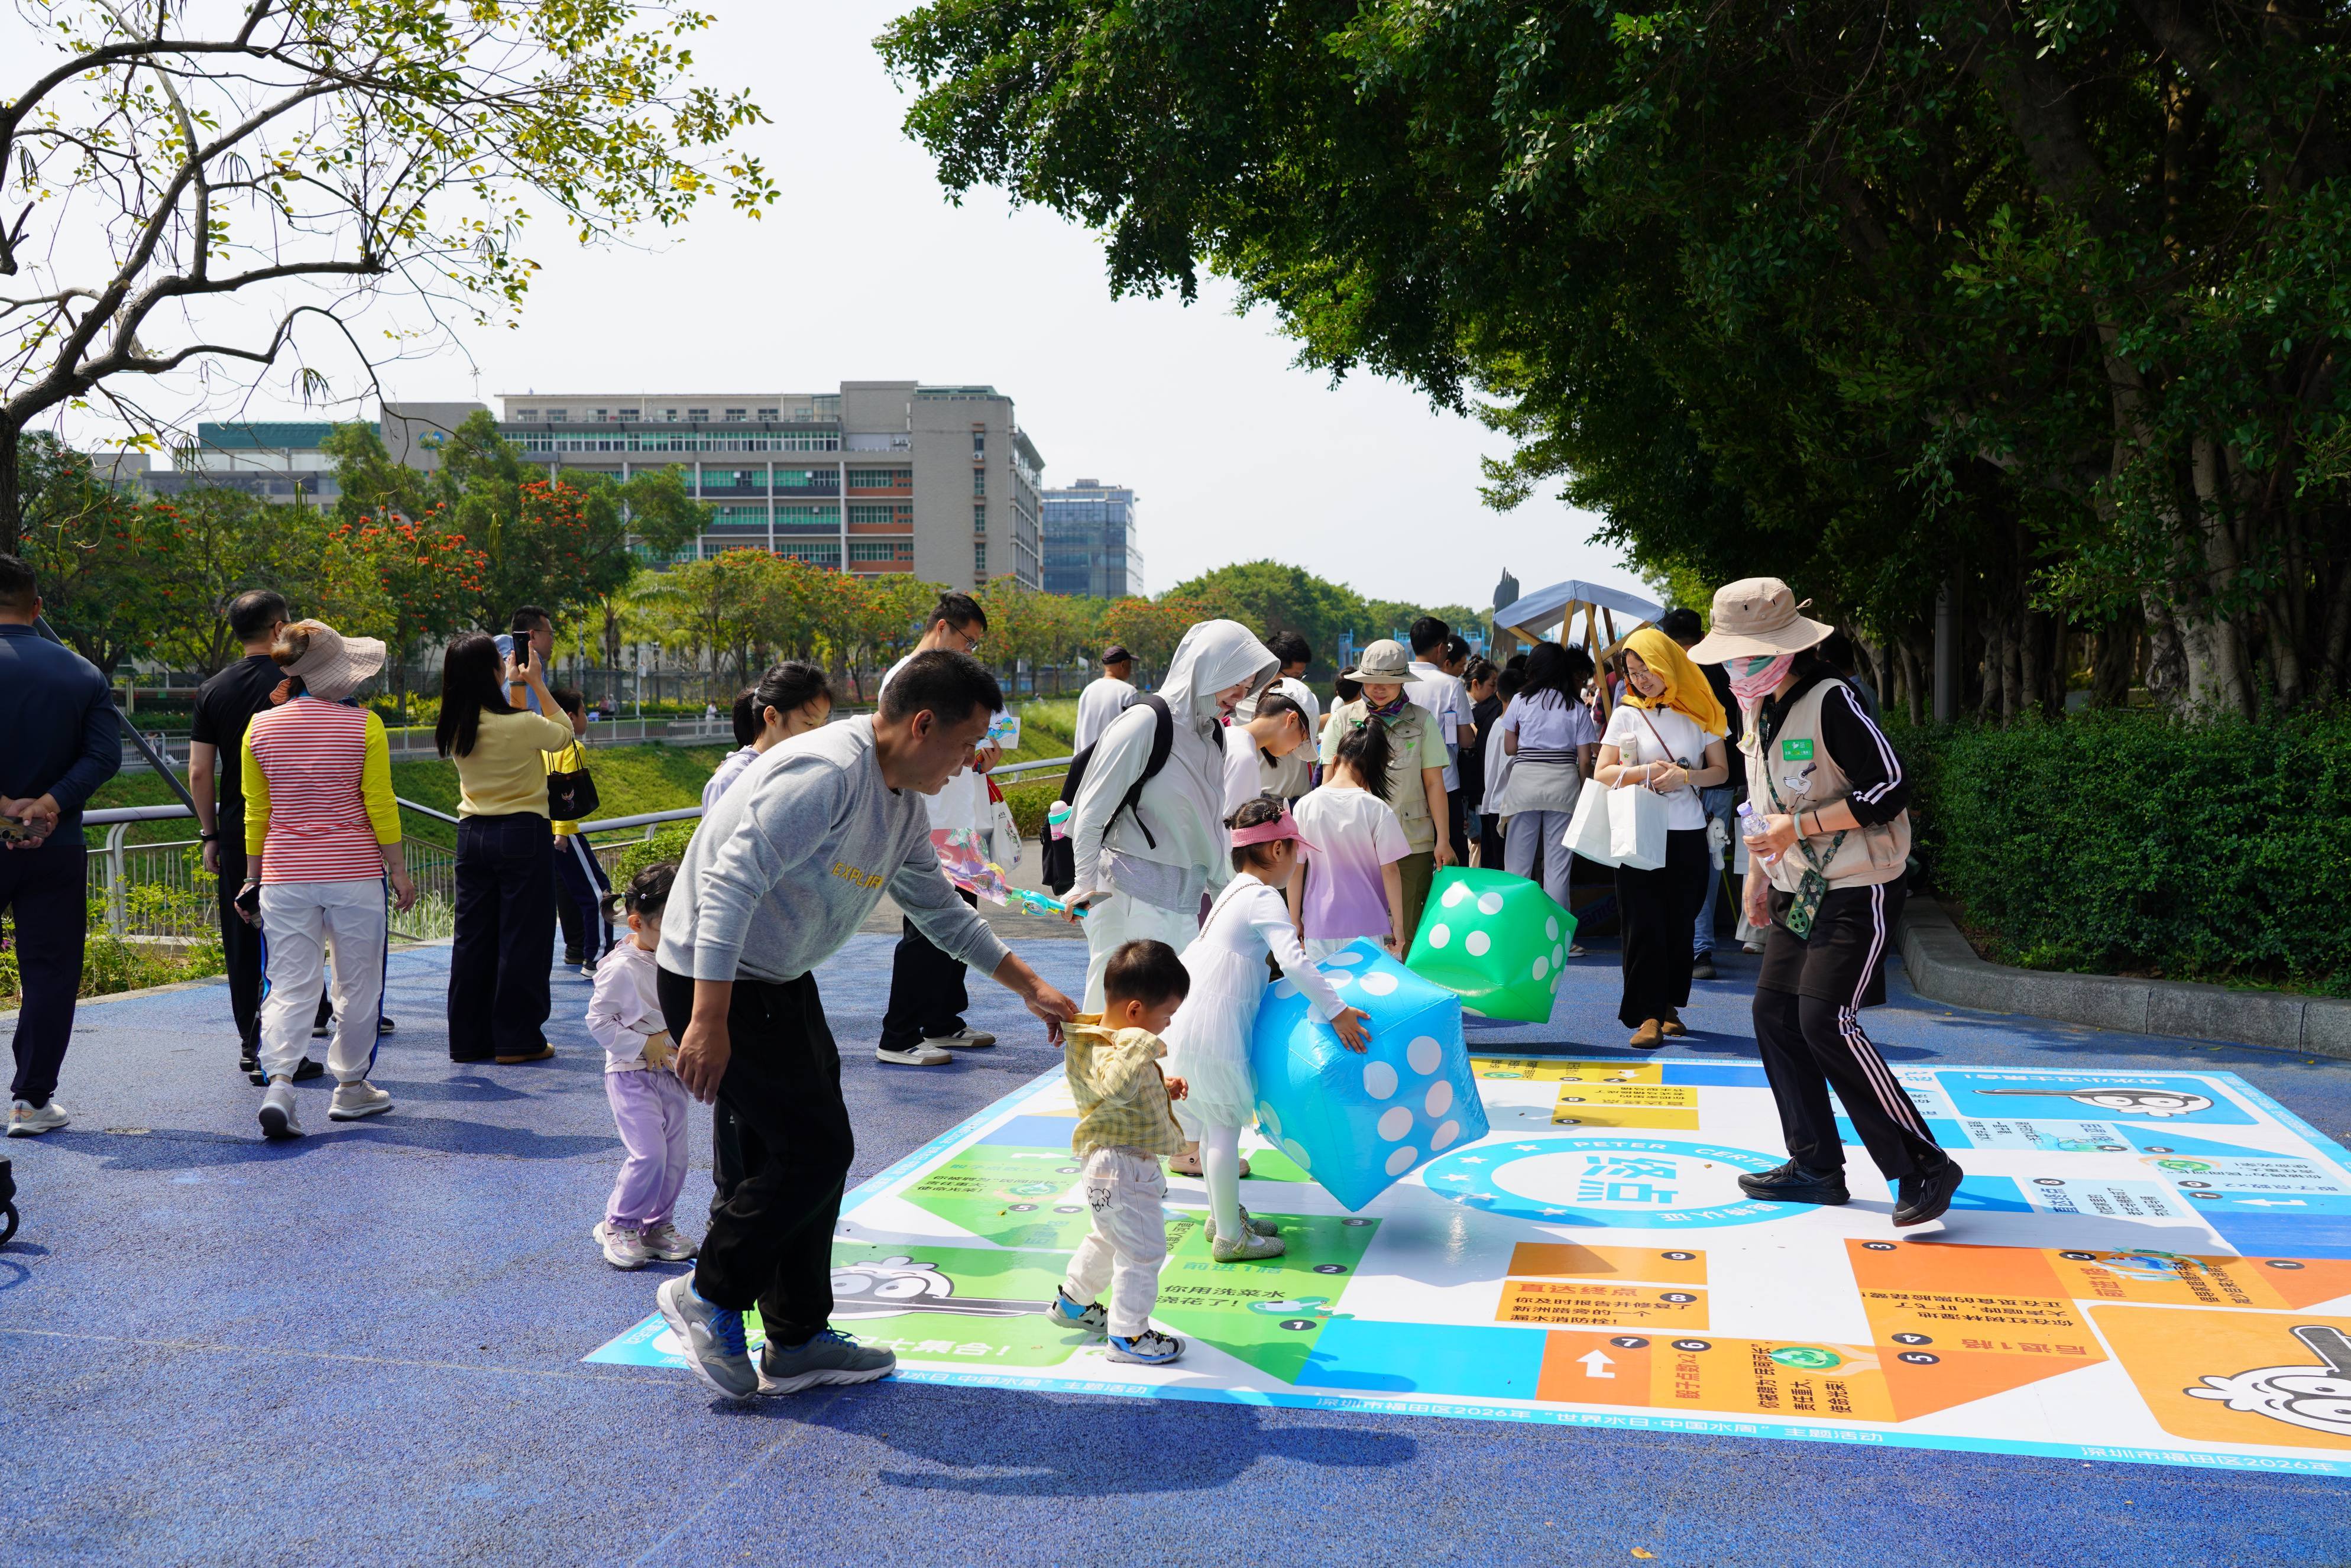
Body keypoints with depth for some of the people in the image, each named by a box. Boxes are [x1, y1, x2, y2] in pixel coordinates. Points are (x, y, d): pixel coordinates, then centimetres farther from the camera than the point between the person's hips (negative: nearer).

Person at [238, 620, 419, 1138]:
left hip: (285, 874, 3)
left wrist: (253, 877, 16)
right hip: (354, 872, -3)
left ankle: (278, 1083, -14)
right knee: (358, 983, 11)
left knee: (290, 985, 4)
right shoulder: (364, 726, -8)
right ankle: (351, 1087, 20)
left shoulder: (260, 728, 2)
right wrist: (399, 870, 2)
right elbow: (380, 806, -6)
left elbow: (255, 812, 7)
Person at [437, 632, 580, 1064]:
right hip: (521, 835, -6)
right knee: (522, 938, 3)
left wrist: (510, 685, 25)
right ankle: (516, 1040, 7)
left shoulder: (455, 728, -1)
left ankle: (469, 1039, 18)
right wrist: (537, 684, 6)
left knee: (472, 937, 12)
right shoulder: (521, 725, -18)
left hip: (472, 834, 6)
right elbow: (564, 734, 2)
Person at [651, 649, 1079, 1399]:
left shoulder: (904, 806, 7)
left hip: (783, 981, 10)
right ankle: (708, 1295, 12)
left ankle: (798, 1340, 24)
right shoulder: (828, 773, -25)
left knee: (817, 1152, 12)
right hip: (716, 981, -10)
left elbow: (940, 908, 21)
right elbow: (730, 885, -29)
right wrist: (709, 1022, -31)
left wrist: (1029, 986, 20)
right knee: (813, 1149, -8)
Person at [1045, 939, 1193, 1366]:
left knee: (1108, 1239, 28)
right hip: (1124, 1169, -11)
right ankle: (1127, 1335, 10)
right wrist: (1141, 1044, -44)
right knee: (1142, 1251, -2)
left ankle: (1072, 1302, 46)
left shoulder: (1116, 1040, 7)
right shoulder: (1101, 1052, -27)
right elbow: (1117, 1087, -49)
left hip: (1125, 1164, 11)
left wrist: (1164, 1088, 9)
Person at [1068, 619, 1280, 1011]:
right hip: (1131, 896, -8)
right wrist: (1087, 888, -13)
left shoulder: (1211, 736, 13)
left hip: (1184, 902, 8)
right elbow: (1091, 813, -11)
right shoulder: (1146, 723, -11)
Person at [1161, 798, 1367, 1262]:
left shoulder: (1234, 893, 20)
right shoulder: (1265, 900, -11)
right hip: (1213, 1032, -10)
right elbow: (1294, 962, -24)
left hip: (1185, 1025, 10)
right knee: (1225, 1125, -3)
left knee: (1214, 1124, 19)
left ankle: (1224, 1214, 32)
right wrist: (1336, 1010, -22)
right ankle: (1230, 1237, 3)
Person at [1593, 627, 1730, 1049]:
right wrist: (1645, 771, -14)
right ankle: (1649, 1015, -3)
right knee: (1643, 925, -5)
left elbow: (1720, 770, 6)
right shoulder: (1627, 715, 5)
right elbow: (1602, 773, 2)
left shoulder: (1698, 712, 5)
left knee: (1679, 923, 5)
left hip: (1687, 834, 1)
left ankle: (1669, 1006, 17)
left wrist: (1685, 776, -13)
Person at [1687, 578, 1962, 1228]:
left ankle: (1924, 1166, -7)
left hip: (1857, 889, -9)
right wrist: (1758, 874, 21)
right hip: (1799, 890, 9)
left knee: (1825, 1020, -17)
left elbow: (1891, 790, -20)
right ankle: (1816, 1165, 17)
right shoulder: (1759, 710, 11)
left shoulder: (1832, 702, -17)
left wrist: (1799, 828, -22)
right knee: (1774, 1013, 6)